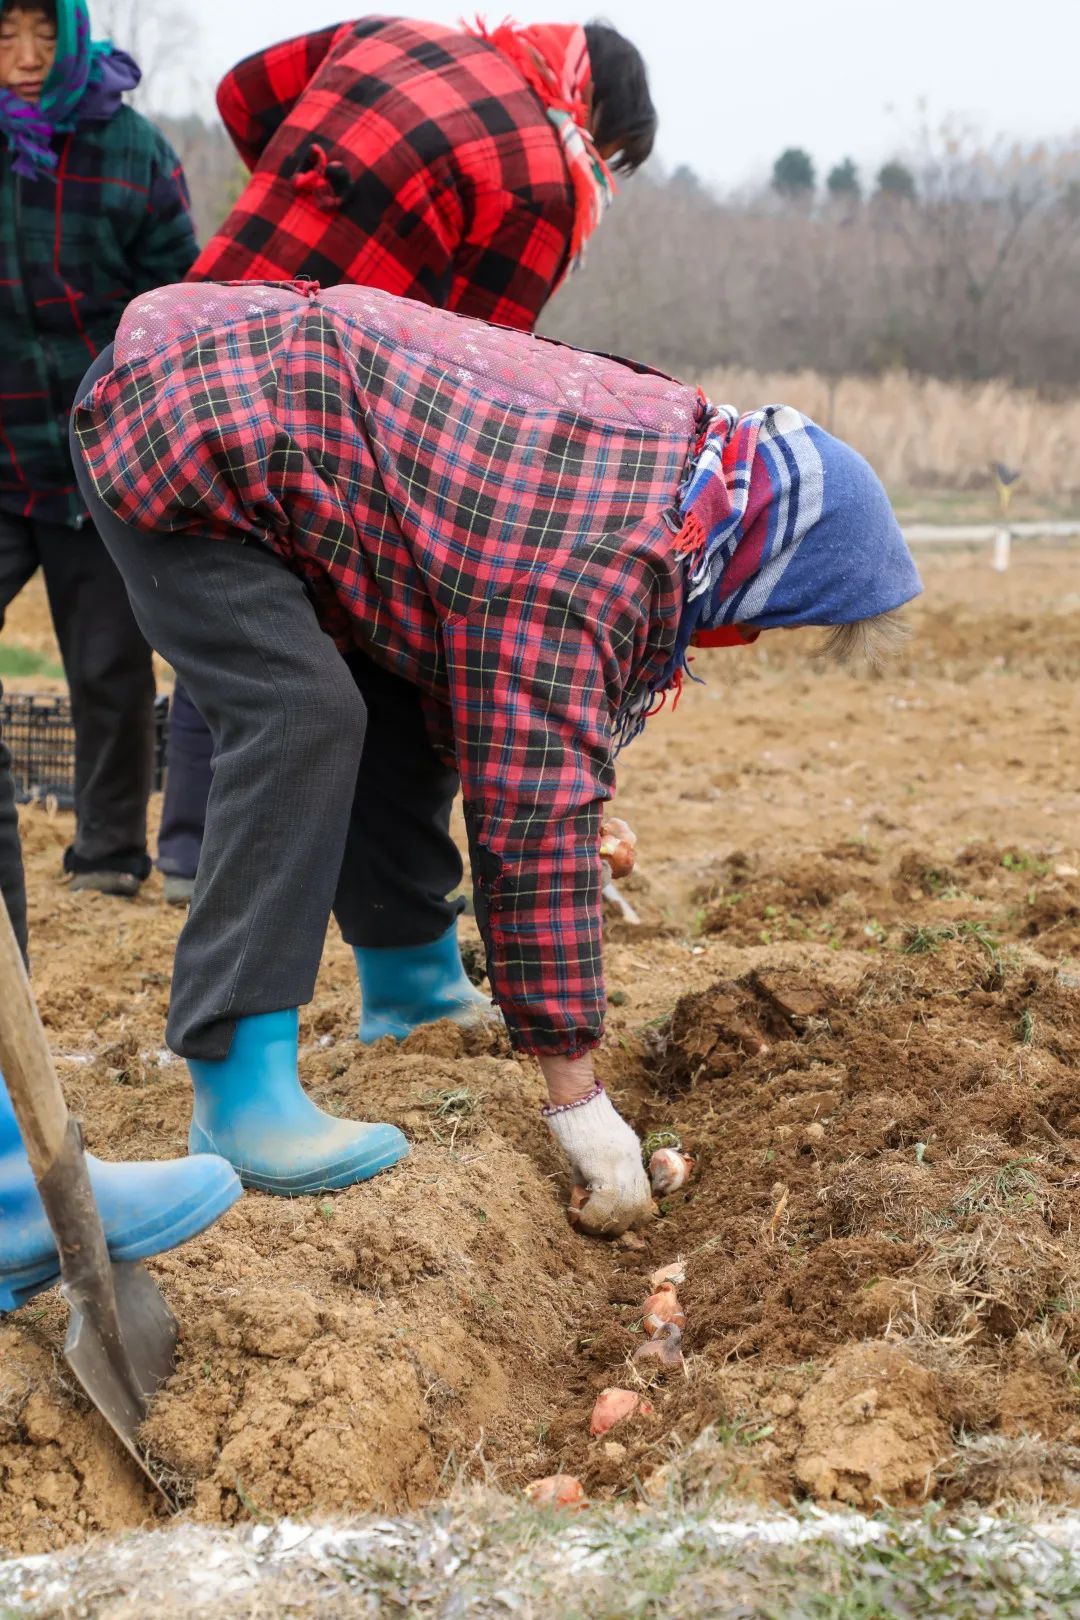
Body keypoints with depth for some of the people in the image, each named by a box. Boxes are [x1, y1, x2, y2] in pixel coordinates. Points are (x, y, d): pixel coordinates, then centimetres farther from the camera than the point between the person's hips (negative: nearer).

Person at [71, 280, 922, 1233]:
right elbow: (535, 823, -27)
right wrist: (578, 1099, -20)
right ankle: (236, 1093, -22)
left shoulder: (682, 433, 0)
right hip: (175, 434, -10)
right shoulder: (589, 570, -29)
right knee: (304, 717, -23)